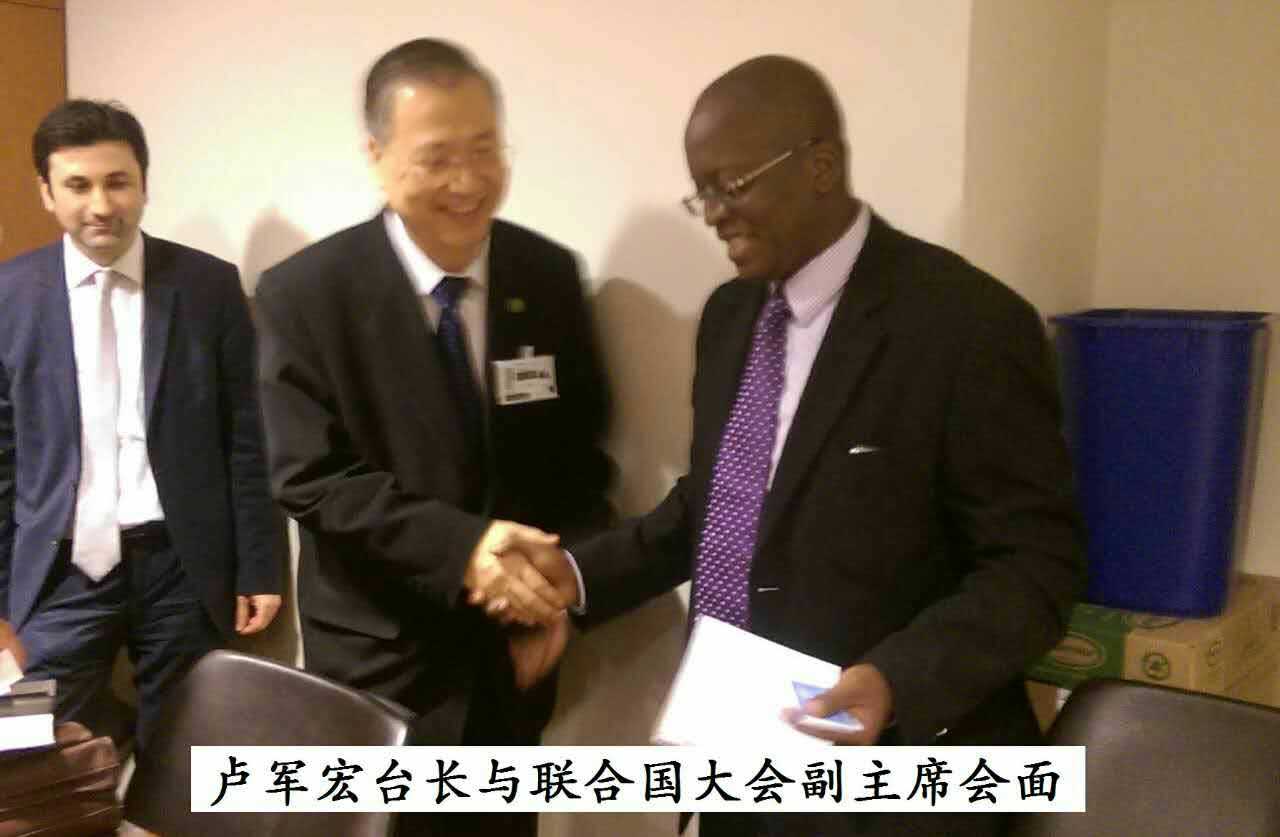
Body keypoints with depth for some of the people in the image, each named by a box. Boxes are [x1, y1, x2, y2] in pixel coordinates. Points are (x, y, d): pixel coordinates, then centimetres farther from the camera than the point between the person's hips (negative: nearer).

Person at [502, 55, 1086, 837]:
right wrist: (580, 576, -1)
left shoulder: (969, 322, -17)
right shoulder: (730, 313, 4)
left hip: (894, 771, -6)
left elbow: (1038, 562, -15)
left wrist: (899, 681, -28)